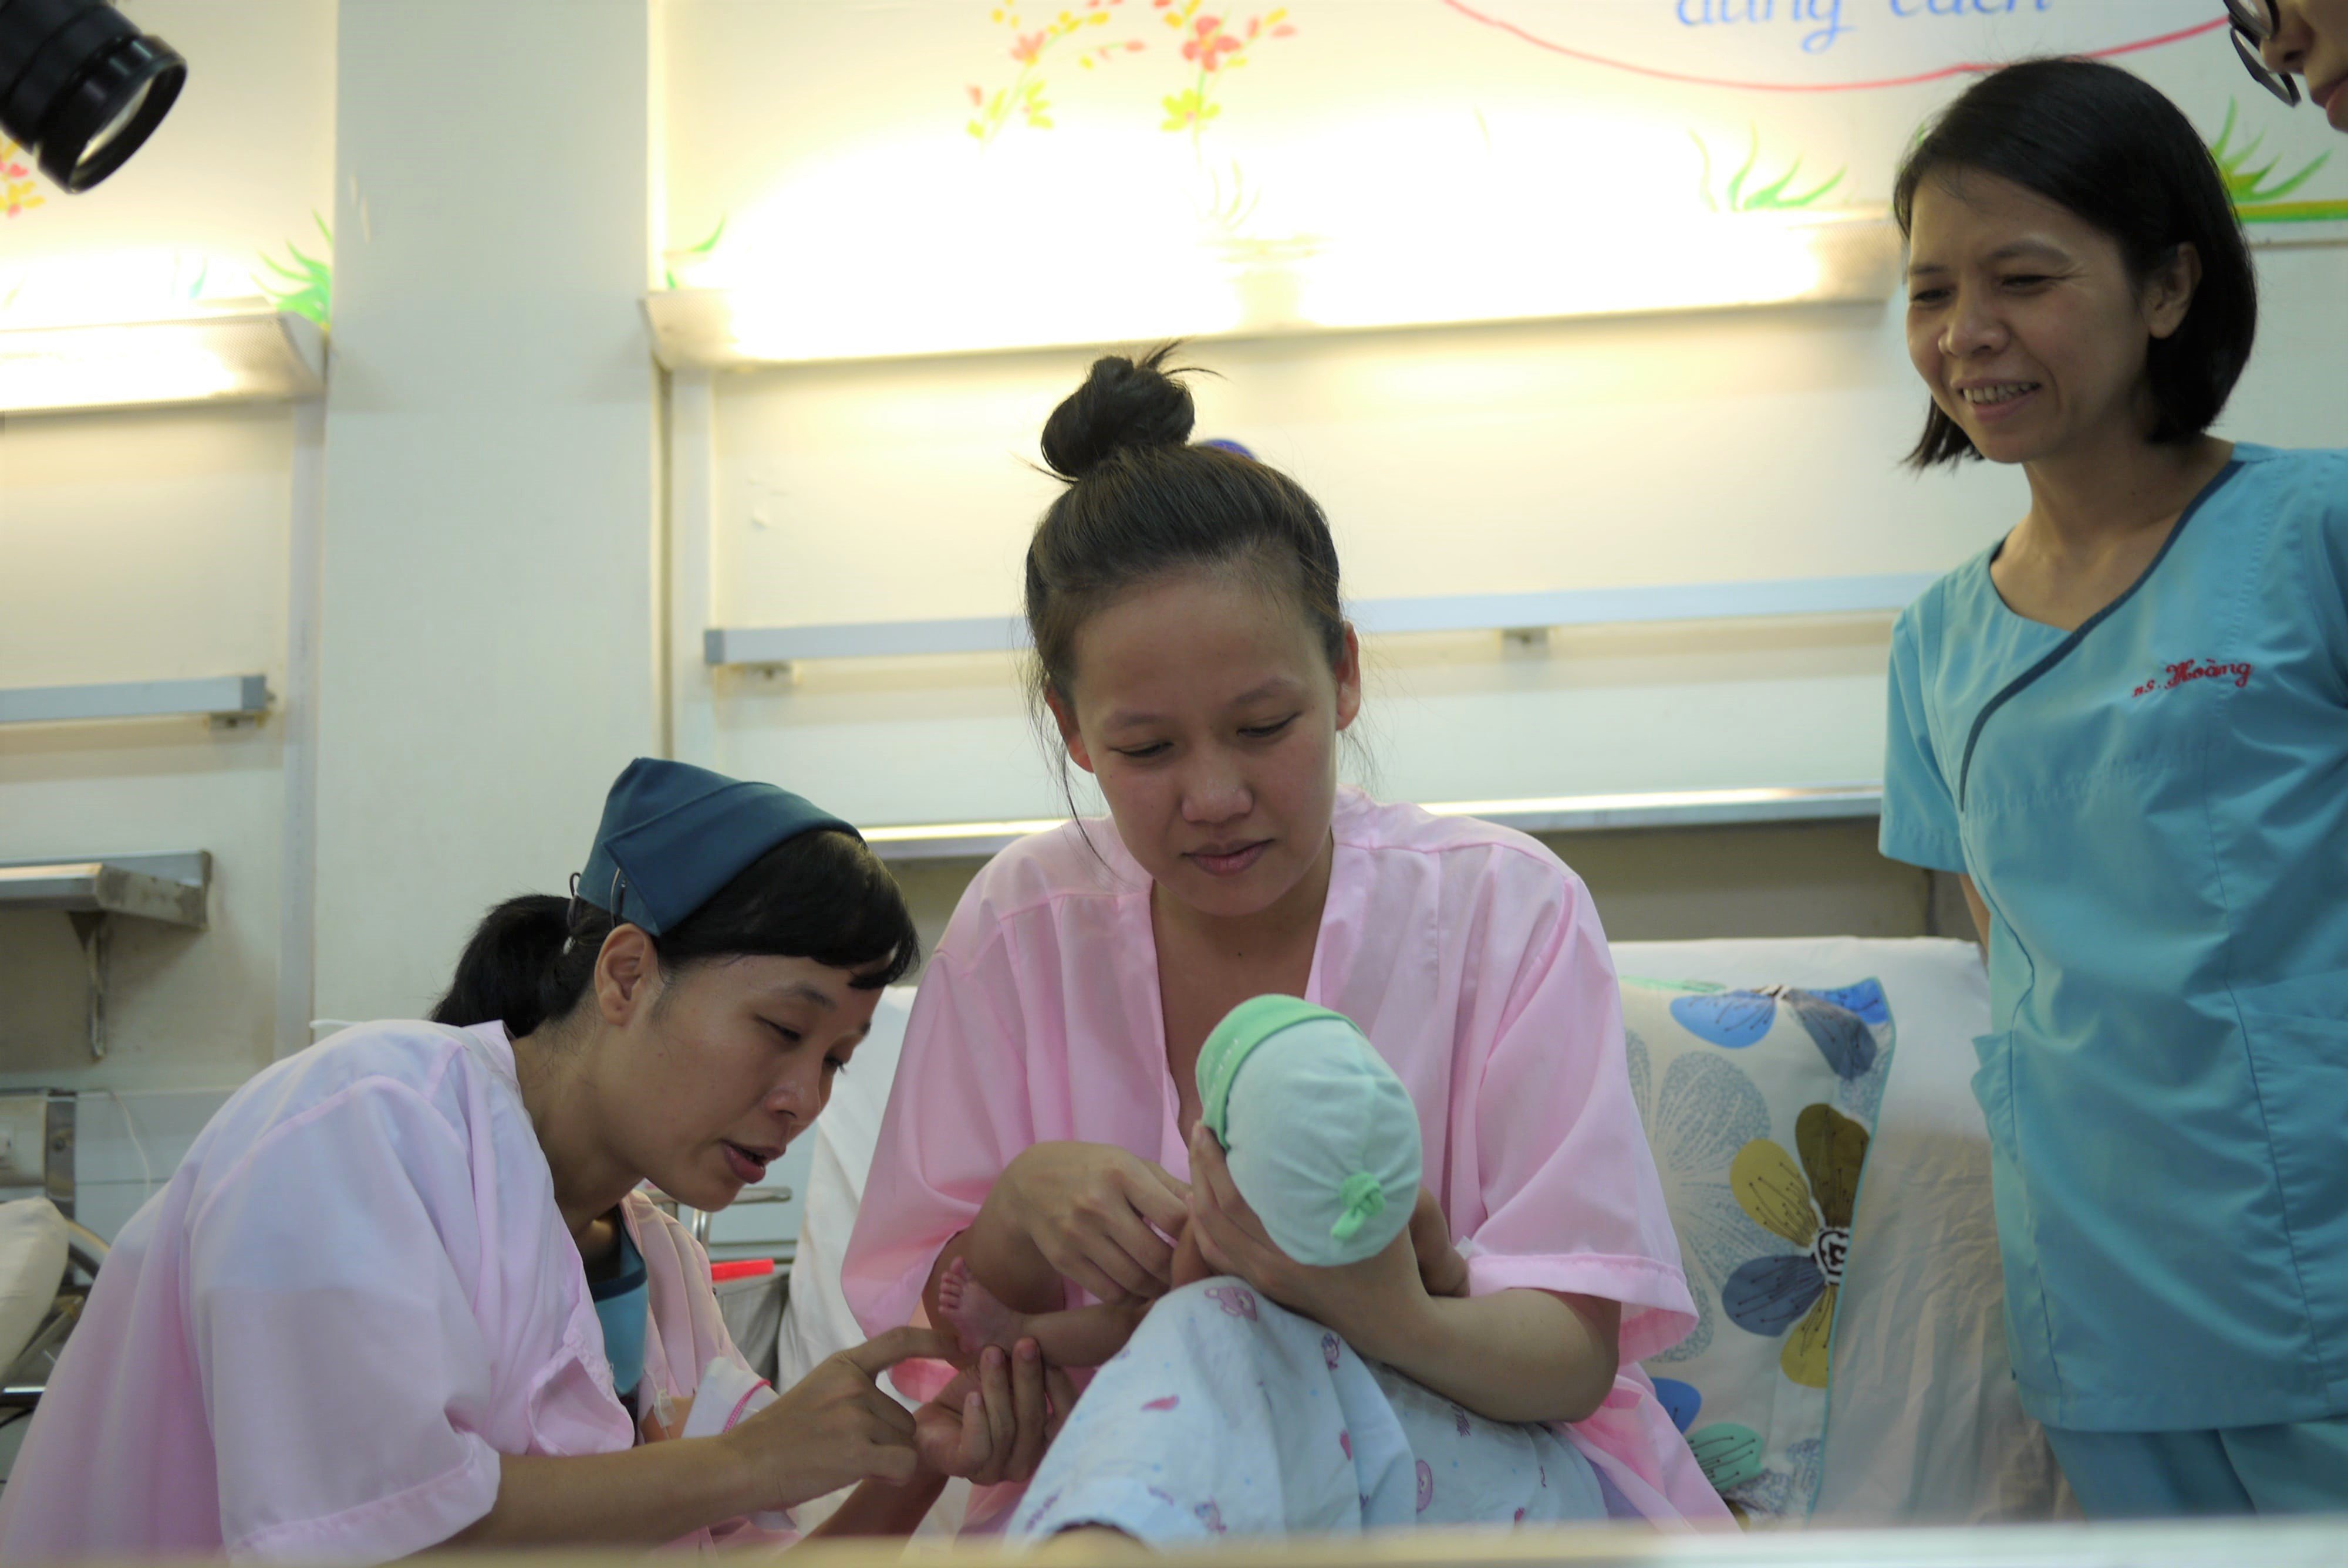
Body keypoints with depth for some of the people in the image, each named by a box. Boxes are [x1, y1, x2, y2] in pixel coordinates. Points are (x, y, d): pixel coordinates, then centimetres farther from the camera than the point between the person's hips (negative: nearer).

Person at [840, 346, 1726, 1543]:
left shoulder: (1504, 908, -6)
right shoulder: (1021, 925, 0)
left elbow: (1575, 1355, -10)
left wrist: (1389, 1315, -33)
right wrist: (1020, 1211, -17)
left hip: (1503, 1474, -2)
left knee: (1223, 1340, -35)